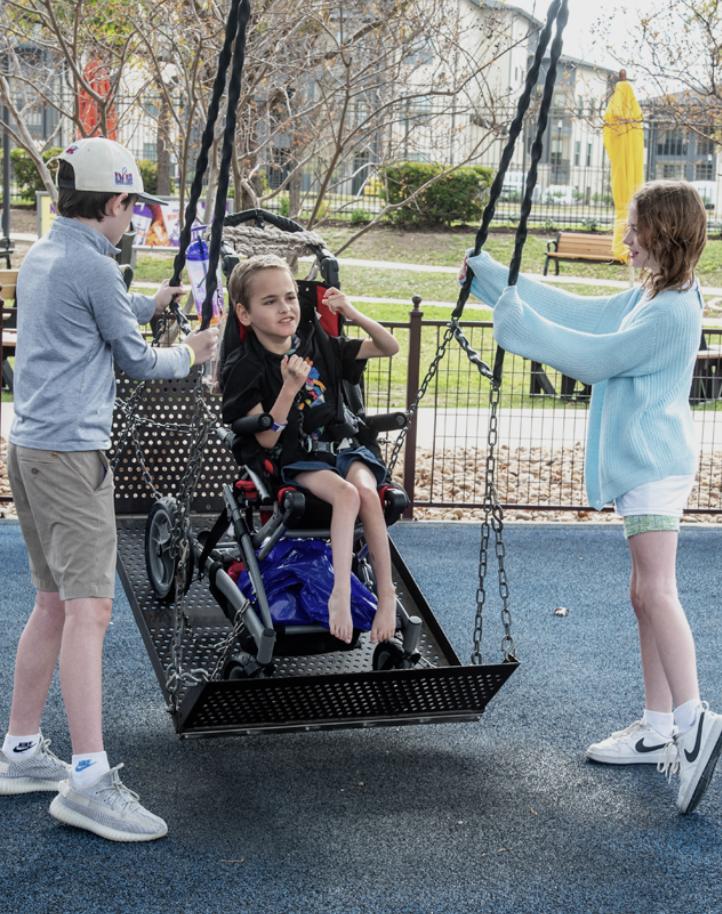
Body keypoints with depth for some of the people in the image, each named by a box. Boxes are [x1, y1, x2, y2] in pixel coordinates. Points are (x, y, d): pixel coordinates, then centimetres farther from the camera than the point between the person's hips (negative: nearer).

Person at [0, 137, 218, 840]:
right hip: (71, 451, -10)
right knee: (88, 608, -13)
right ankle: (89, 779, -17)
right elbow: (137, 361, -2)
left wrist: (152, 304, 39)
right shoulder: (92, 265, -11)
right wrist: (190, 354, 16)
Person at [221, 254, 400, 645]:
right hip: (295, 459, -4)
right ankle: (341, 594, -39)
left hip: (341, 444, 4)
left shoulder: (319, 343, 9)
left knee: (366, 490, -29)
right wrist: (290, 386, -22)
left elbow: (389, 348, 14)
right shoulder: (244, 368, -4)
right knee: (346, 494, -34)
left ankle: (386, 594, -24)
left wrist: (352, 313, -2)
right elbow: (267, 439, -11)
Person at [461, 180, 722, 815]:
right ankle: (658, 728, 15)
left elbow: (595, 356, -15)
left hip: (654, 464, -10)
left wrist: (517, 320, -10)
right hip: (640, 462, 10)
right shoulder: (647, 296, 16)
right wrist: (489, 275, 22)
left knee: (656, 591, -19)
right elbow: (582, 313, 21)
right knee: (647, 595, 10)